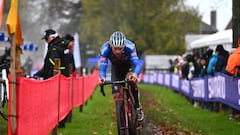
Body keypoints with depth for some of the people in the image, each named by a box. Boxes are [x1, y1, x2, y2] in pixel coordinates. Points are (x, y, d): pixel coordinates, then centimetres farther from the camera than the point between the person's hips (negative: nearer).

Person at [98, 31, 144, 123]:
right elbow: (102, 66, -41)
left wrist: (135, 74, -69)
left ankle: (138, 107, -9)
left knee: (132, 82, -29)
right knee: (116, 94, -13)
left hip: (129, 63, -1)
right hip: (116, 66, 1)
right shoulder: (105, 49, -36)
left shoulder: (130, 47, -40)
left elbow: (137, 64, -46)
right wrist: (102, 77, -63)